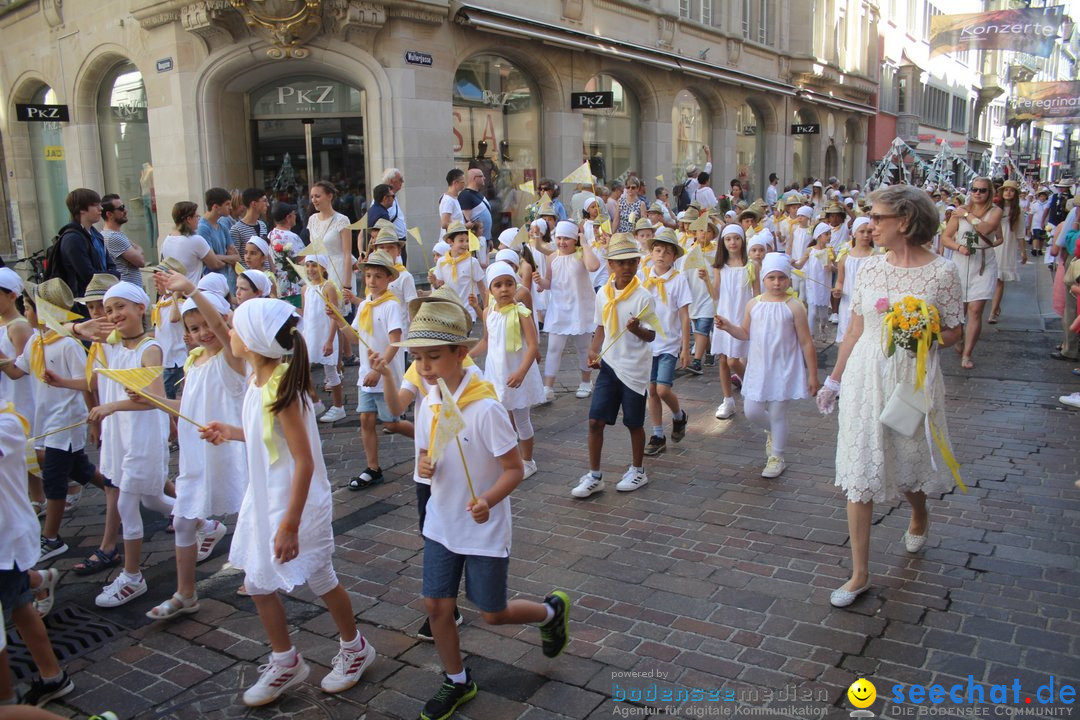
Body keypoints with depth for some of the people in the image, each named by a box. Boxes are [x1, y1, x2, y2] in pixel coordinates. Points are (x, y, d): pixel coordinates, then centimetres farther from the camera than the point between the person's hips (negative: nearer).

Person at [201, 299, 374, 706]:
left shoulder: (280, 390, -26)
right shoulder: (258, 381, -1)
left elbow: (304, 461, -26)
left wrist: (290, 524, -25)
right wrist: (230, 433, 14)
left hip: (295, 503, -8)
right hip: (264, 498, 9)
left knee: (320, 580, 10)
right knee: (258, 583, 16)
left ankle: (355, 648, 34)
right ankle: (285, 662, 34)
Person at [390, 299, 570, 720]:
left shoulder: (485, 408, -25)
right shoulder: (428, 403, -4)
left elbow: (514, 469, -20)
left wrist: (488, 501, -37)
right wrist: (424, 464, -15)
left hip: (483, 529, -6)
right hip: (441, 524, 6)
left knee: (493, 614, 8)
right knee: (436, 606, 10)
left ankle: (552, 611, 38)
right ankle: (457, 682, 33)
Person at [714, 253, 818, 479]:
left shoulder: (794, 307, -9)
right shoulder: (754, 304, 2)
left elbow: (806, 343, -6)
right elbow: (745, 333, 12)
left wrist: (812, 374, -5)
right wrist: (728, 327, -9)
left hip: (784, 371, -4)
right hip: (758, 369, 4)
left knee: (778, 414, 4)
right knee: (751, 411, 5)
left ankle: (777, 457, 22)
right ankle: (771, 431, 39)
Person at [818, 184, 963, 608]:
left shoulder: (942, 272, -8)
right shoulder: (871, 267, 2)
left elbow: (954, 331, 0)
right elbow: (855, 329, 8)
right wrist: (835, 378, 10)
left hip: (914, 377, -2)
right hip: (866, 375, 3)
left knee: (910, 460, 15)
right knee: (859, 467, 1)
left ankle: (919, 517, 54)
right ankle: (860, 573, 11)